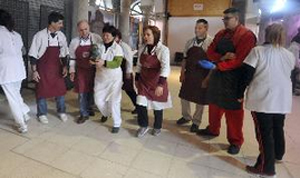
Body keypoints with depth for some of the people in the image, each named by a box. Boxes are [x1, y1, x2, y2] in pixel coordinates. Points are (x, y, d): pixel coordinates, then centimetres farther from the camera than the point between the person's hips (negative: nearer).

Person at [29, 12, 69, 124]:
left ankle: (61, 111, 24)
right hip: (43, 68, -3)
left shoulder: (61, 36, 0)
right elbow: (33, 55, -9)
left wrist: (64, 66, 5)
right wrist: (34, 71, -10)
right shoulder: (40, 35, -13)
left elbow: (64, 53, 10)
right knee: (42, 90, 5)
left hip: (56, 67, 4)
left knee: (60, 89, 6)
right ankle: (42, 114, 22)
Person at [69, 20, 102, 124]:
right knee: (82, 92, 1)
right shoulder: (74, 42, -1)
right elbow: (72, 58, 6)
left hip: (94, 70, 0)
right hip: (81, 70, 1)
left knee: (92, 91, 12)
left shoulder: (96, 39, -6)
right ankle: (84, 114, 15)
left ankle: (89, 108, 38)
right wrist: (72, 71, 5)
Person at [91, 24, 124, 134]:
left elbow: (117, 63, -21)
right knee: (98, 100, 10)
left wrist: (104, 63, -33)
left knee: (114, 101, 0)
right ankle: (105, 114, 42)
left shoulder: (117, 48, -11)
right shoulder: (99, 46, -1)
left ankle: (117, 124, 16)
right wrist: (93, 60, -20)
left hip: (114, 78, -4)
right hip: (100, 77, 4)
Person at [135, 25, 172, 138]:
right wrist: (137, 79, 13)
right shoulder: (142, 49, 3)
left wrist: (160, 84, -35)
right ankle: (143, 126, 21)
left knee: (157, 105, 10)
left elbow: (165, 68, -25)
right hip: (144, 81, 4)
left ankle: (157, 127, 34)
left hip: (157, 81, -4)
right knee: (140, 104, -2)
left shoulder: (163, 49, -16)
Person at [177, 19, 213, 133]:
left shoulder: (211, 42, -12)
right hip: (188, 74, 5)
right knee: (184, 96, 15)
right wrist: (182, 73, 5)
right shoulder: (190, 42, 5)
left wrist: (207, 78, -15)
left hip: (202, 76, -5)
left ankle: (196, 122, 29)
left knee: (199, 100, 9)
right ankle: (186, 116, 38)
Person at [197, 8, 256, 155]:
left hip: (234, 78, -6)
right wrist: (222, 57, -14)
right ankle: (213, 129, 37)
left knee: (233, 110, 2)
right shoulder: (221, 34, 11)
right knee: (214, 104, 17)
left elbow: (240, 60, -20)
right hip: (218, 74, 7)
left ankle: (235, 141, 18)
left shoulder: (246, 35, -11)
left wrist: (217, 65, -23)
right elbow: (210, 52, 6)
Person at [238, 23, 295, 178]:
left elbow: (247, 74, -10)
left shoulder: (258, 51, -7)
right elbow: (288, 74, 19)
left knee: (264, 132, 2)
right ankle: (277, 155, 44)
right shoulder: (289, 55, 8)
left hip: (262, 100, -5)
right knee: (278, 129, 23)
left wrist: (240, 93, -1)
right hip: (283, 100, 6)